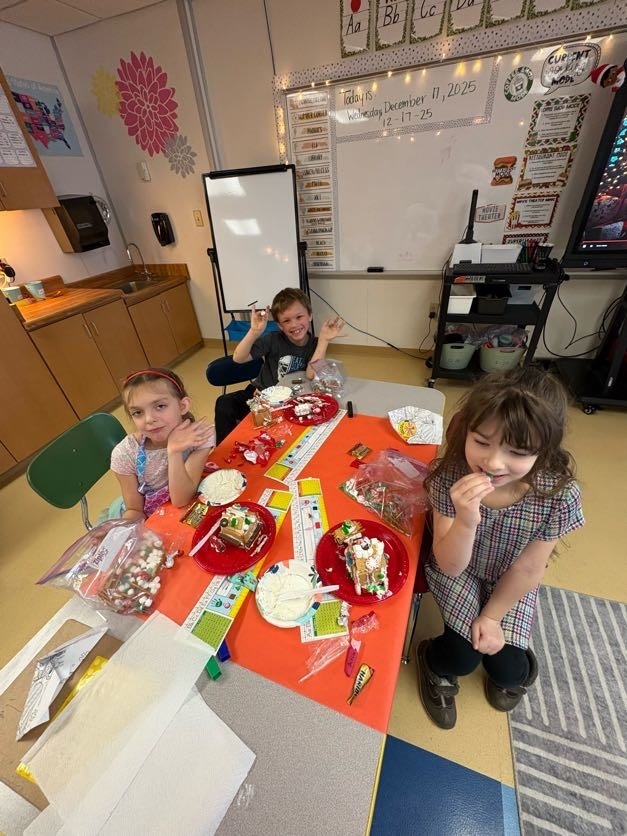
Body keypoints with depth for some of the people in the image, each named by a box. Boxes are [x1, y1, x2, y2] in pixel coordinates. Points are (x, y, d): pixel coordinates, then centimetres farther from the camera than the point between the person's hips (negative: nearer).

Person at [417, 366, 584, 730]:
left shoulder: (560, 495, -30)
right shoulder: (450, 476, -32)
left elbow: (528, 569, -14)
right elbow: (450, 566, -26)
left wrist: (492, 616, -6)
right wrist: (466, 521, -46)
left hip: (510, 585, 2)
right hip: (458, 572, -1)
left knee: (505, 667, -3)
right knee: (463, 657, -12)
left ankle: (517, 670, 35)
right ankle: (437, 663, 26)